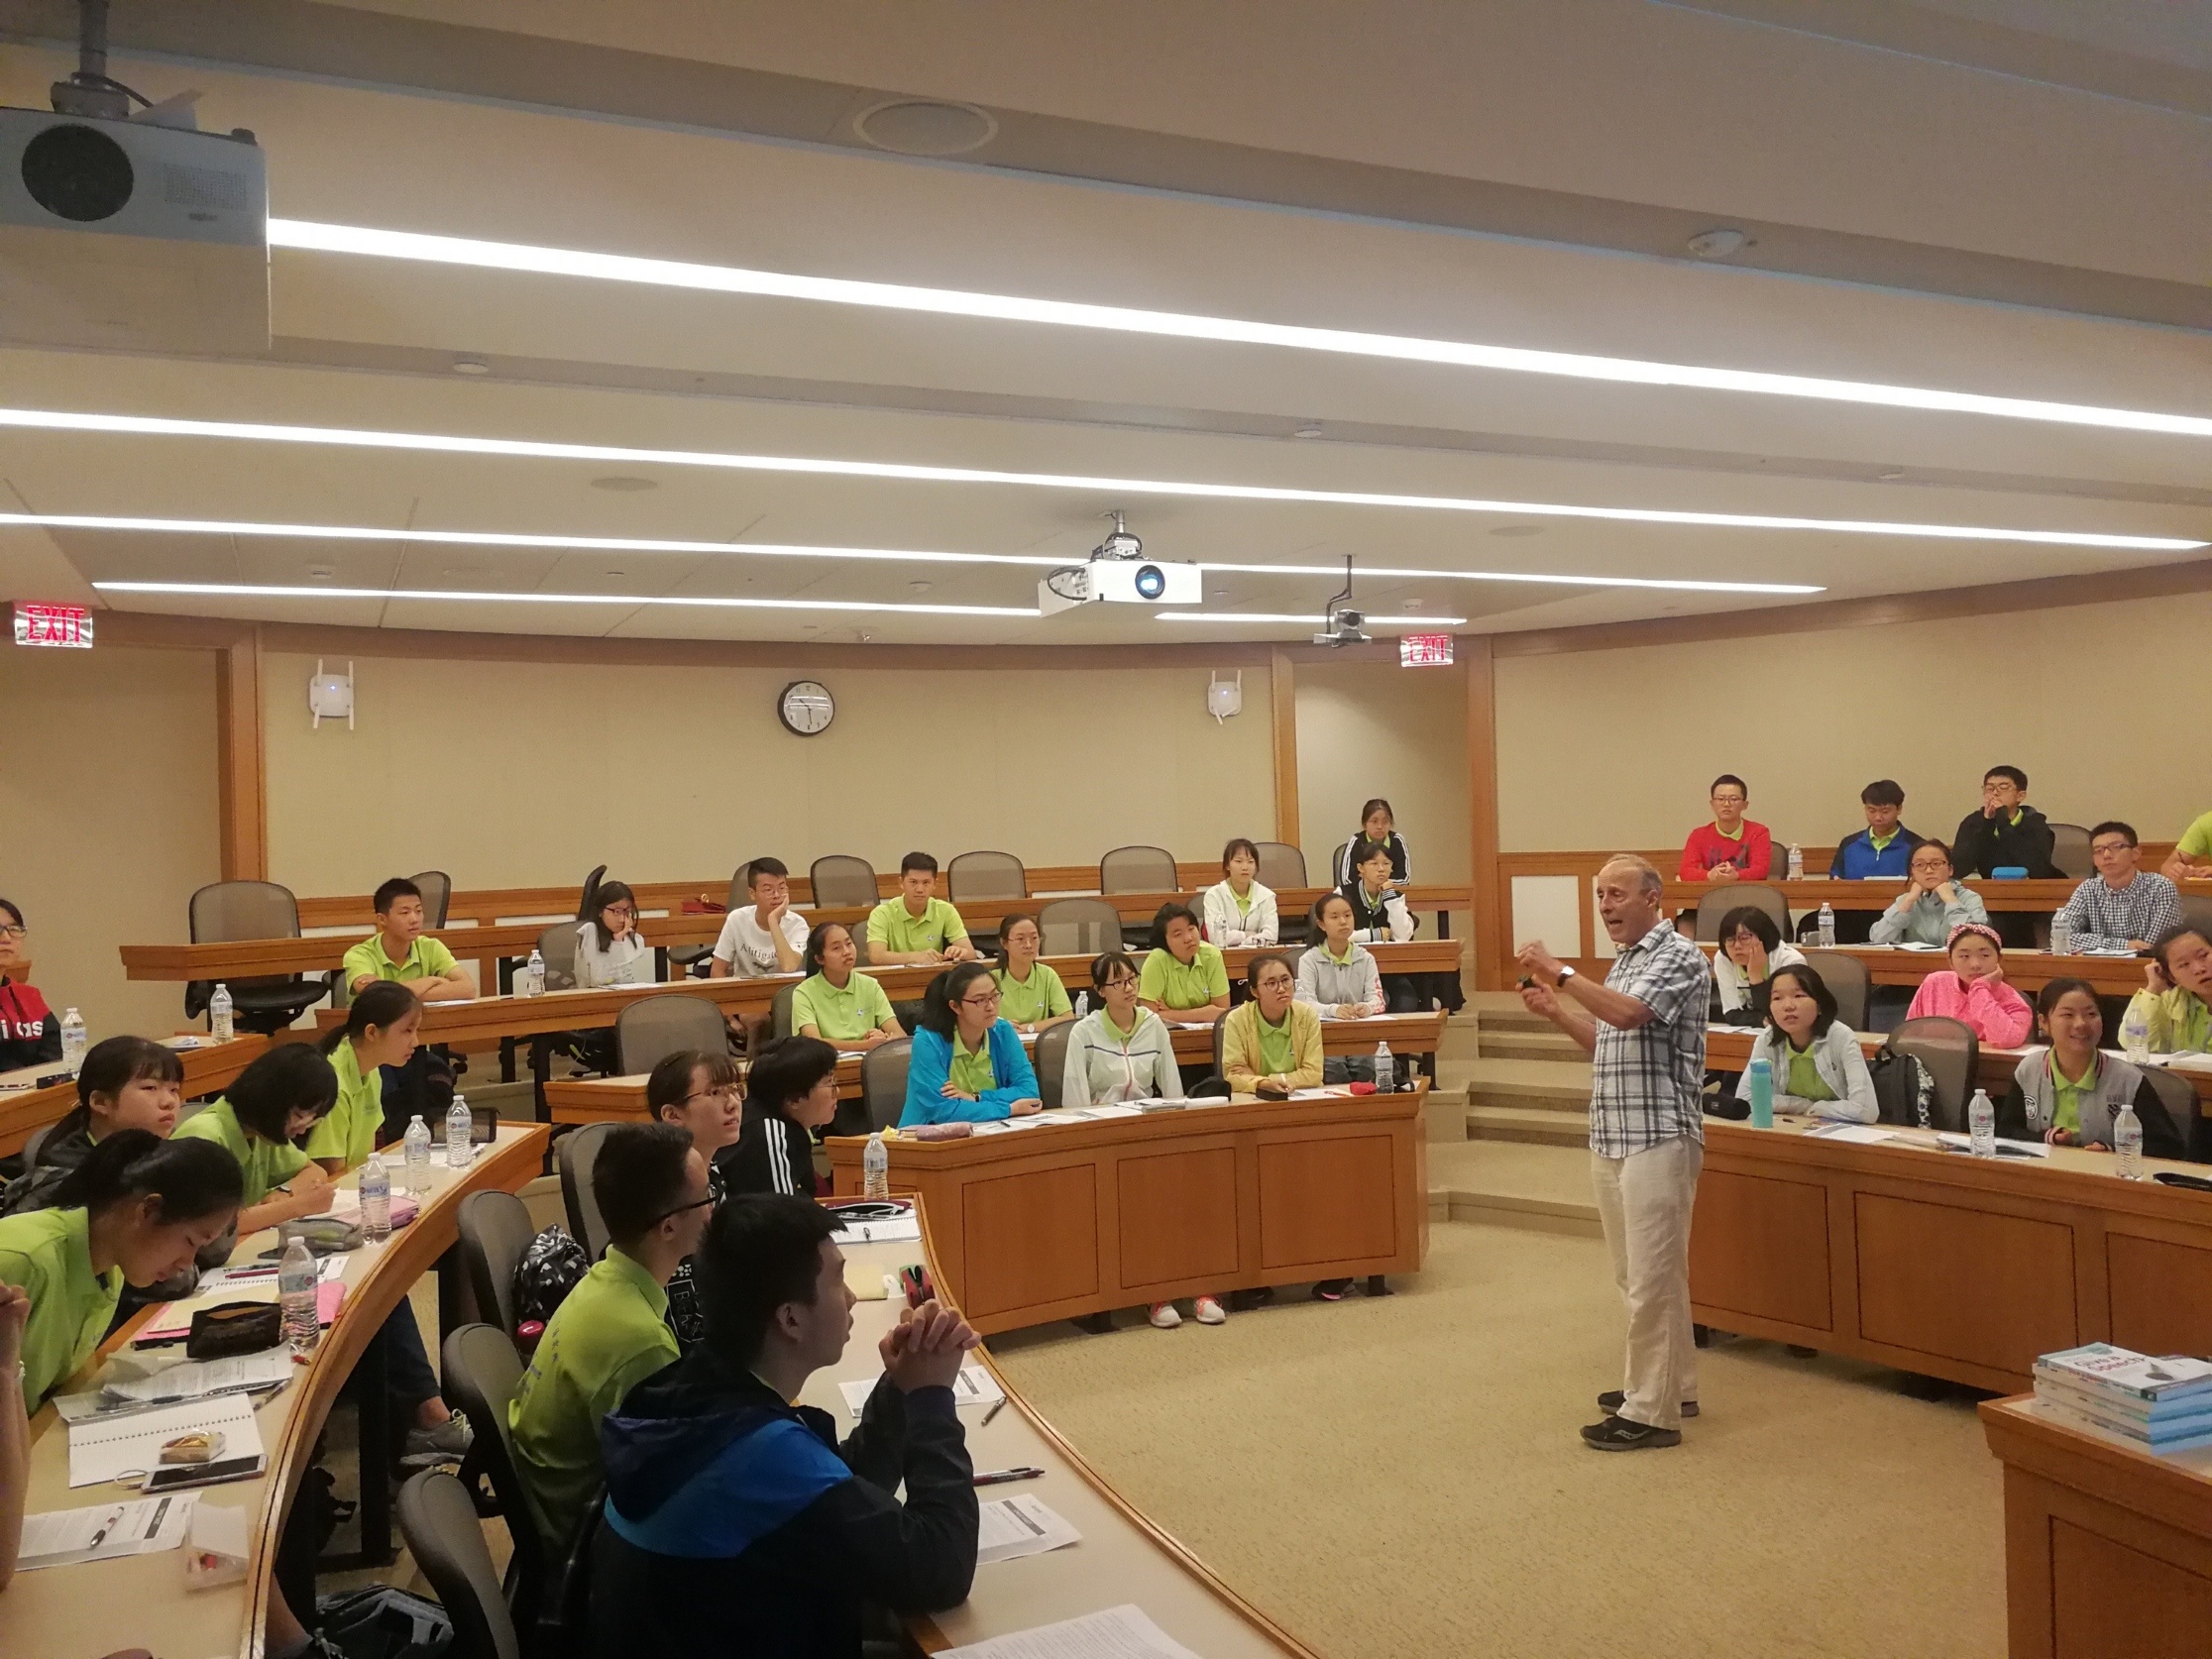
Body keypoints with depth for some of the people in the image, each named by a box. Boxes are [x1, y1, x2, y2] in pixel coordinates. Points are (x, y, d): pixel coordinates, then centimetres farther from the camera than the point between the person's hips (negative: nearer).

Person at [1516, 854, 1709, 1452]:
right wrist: (1555, 1011, 8)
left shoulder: (1679, 957, -10)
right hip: (1612, 1138, 9)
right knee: (1638, 1274, 16)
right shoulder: (1625, 960, 18)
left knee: (1652, 1277, -5)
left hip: (1658, 1137, -9)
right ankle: (1673, 1384, 29)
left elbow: (1628, 1015, -27)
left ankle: (1652, 1413, 1)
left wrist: (1560, 973, -22)